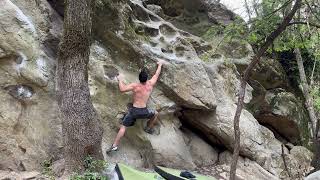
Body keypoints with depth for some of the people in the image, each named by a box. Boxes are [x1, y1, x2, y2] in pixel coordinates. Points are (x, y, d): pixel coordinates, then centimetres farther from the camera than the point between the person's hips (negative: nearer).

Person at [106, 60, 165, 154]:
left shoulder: (135, 86, -10)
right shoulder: (150, 84, -2)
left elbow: (122, 89, -17)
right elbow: (157, 74, 13)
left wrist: (120, 79, 0)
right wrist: (160, 65, 29)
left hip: (133, 110, -1)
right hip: (144, 111, 1)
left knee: (123, 127, 5)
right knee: (155, 113, 31)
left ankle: (115, 145, -1)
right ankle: (149, 128, 40)